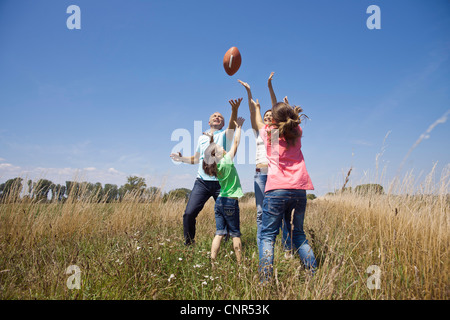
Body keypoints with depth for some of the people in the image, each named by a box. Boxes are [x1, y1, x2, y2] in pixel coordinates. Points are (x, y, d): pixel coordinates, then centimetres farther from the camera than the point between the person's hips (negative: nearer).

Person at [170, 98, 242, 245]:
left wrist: (235, 110, -36)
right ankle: (189, 243, 12)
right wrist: (182, 159, 12)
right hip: (202, 182, 3)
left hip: (221, 182, -2)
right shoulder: (202, 138, 18)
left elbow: (232, 127, -18)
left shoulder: (224, 134, 7)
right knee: (189, 213, -7)